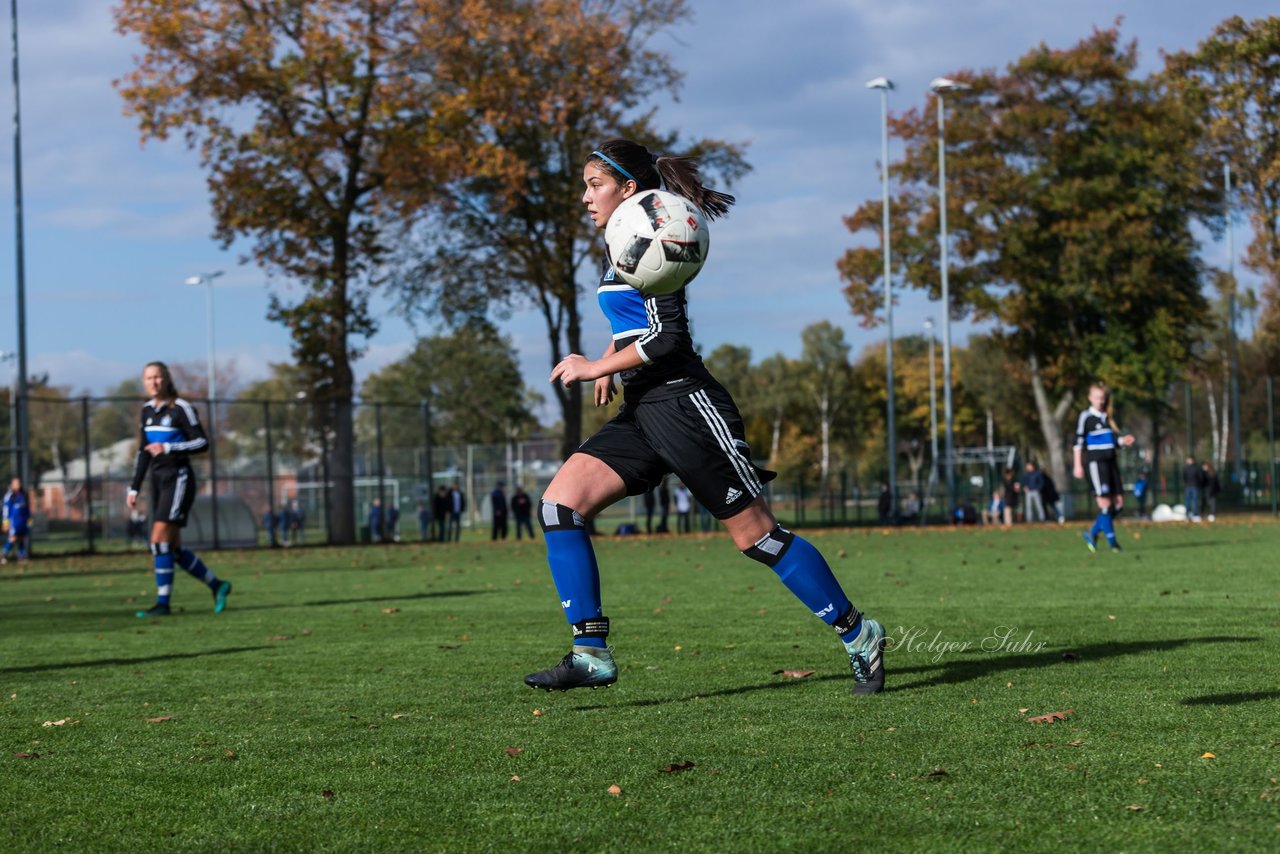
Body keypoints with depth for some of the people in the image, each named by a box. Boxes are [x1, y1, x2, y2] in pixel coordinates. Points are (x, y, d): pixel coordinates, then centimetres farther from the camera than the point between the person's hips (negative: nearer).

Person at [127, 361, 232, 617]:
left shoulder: (181, 408, -9)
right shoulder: (148, 410, 12)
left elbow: (202, 443, -12)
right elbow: (144, 451, 18)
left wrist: (168, 448, -22)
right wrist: (134, 488, 16)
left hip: (178, 478, -8)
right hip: (159, 480, 8)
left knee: (159, 539, -14)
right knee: (173, 548, 7)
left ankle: (163, 603, -8)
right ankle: (217, 585, 21)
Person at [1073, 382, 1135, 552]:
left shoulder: (1108, 417, 16)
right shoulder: (1085, 417, -3)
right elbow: (1078, 442, -6)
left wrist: (1123, 441, 2)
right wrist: (1078, 465, -12)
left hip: (1110, 461, 7)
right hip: (1095, 462, -7)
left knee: (1118, 502, 2)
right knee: (1105, 502, -11)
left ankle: (1093, 534, 14)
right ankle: (1111, 540, -5)